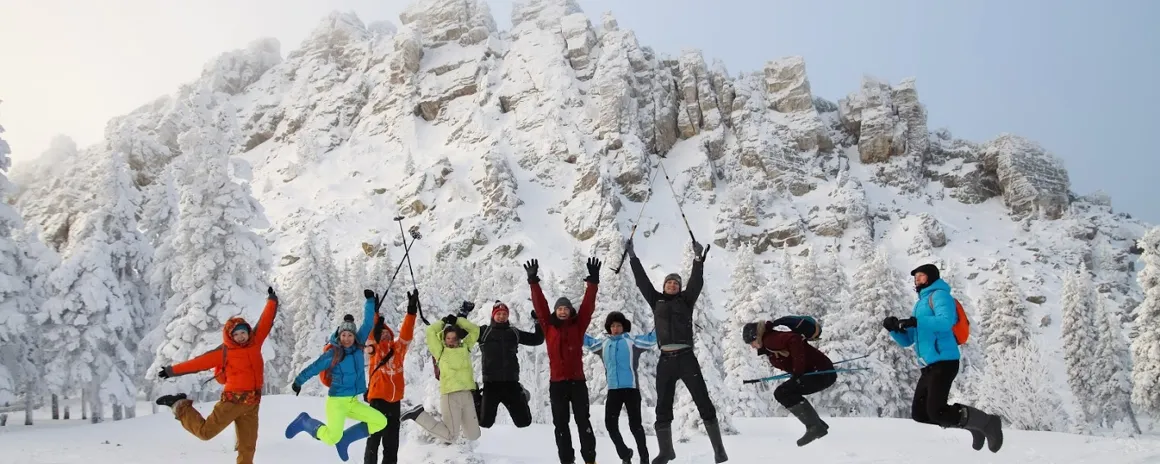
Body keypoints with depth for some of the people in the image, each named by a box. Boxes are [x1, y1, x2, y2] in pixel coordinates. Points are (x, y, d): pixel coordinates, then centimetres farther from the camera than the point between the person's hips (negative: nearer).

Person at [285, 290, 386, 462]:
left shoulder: (358, 347, 4)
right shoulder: (332, 354, -10)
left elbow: (368, 324, 6)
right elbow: (314, 368, 0)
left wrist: (370, 301, 4)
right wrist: (298, 382, 6)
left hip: (353, 402, 6)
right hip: (337, 401, -6)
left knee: (381, 422, -3)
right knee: (331, 438, -23)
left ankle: (344, 439, 7)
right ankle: (305, 422, 5)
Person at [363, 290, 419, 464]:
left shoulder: (398, 349, 11)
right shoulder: (375, 350, 2)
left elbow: (406, 333, 0)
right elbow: (372, 333, -13)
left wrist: (411, 310, -8)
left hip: (394, 400, 4)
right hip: (378, 398, -4)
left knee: (392, 440, 11)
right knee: (374, 438, -3)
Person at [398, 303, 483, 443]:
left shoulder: (465, 347, 14)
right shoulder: (441, 351, 4)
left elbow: (475, 330, 19)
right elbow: (430, 331, -1)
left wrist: (457, 319, 15)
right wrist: (444, 321, 13)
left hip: (467, 394, 5)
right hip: (450, 395, -5)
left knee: (473, 435, 7)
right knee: (450, 436, -8)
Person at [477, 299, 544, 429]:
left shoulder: (514, 333, 11)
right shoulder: (484, 331, 4)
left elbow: (537, 339, 16)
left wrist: (539, 321, 7)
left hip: (511, 383, 2)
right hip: (491, 383, -2)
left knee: (524, 421, 3)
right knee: (485, 422, 2)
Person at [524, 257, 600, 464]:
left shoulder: (578, 325, 4)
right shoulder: (549, 327, 6)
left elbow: (588, 305, -3)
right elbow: (539, 305, 0)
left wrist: (593, 281, -12)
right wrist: (533, 281, -8)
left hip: (577, 381, -1)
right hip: (557, 383, 1)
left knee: (583, 421, 2)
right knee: (560, 423, 5)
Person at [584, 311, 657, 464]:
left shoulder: (632, 340, 2)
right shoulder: (603, 343, 13)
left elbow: (651, 339, 1)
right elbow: (587, 341, 24)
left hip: (631, 388, -4)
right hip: (613, 390, 4)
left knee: (635, 424, -2)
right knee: (610, 424, 3)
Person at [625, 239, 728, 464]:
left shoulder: (686, 300, 11)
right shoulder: (656, 301, 16)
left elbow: (696, 282, -1)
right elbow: (642, 280, 14)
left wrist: (698, 258, -11)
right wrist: (632, 257, 11)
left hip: (686, 357, -2)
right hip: (666, 359, 3)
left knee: (703, 402, -5)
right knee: (663, 407, 7)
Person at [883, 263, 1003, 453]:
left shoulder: (939, 295, -2)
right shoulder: (920, 304, 24)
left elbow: (946, 322, -22)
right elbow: (907, 341, 21)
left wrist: (915, 322, -27)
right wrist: (894, 328, 3)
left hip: (944, 361, -9)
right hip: (929, 366, 9)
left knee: (936, 412, -17)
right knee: (919, 414, 4)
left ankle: (986, 422, -1)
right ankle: (973, 424, 11)